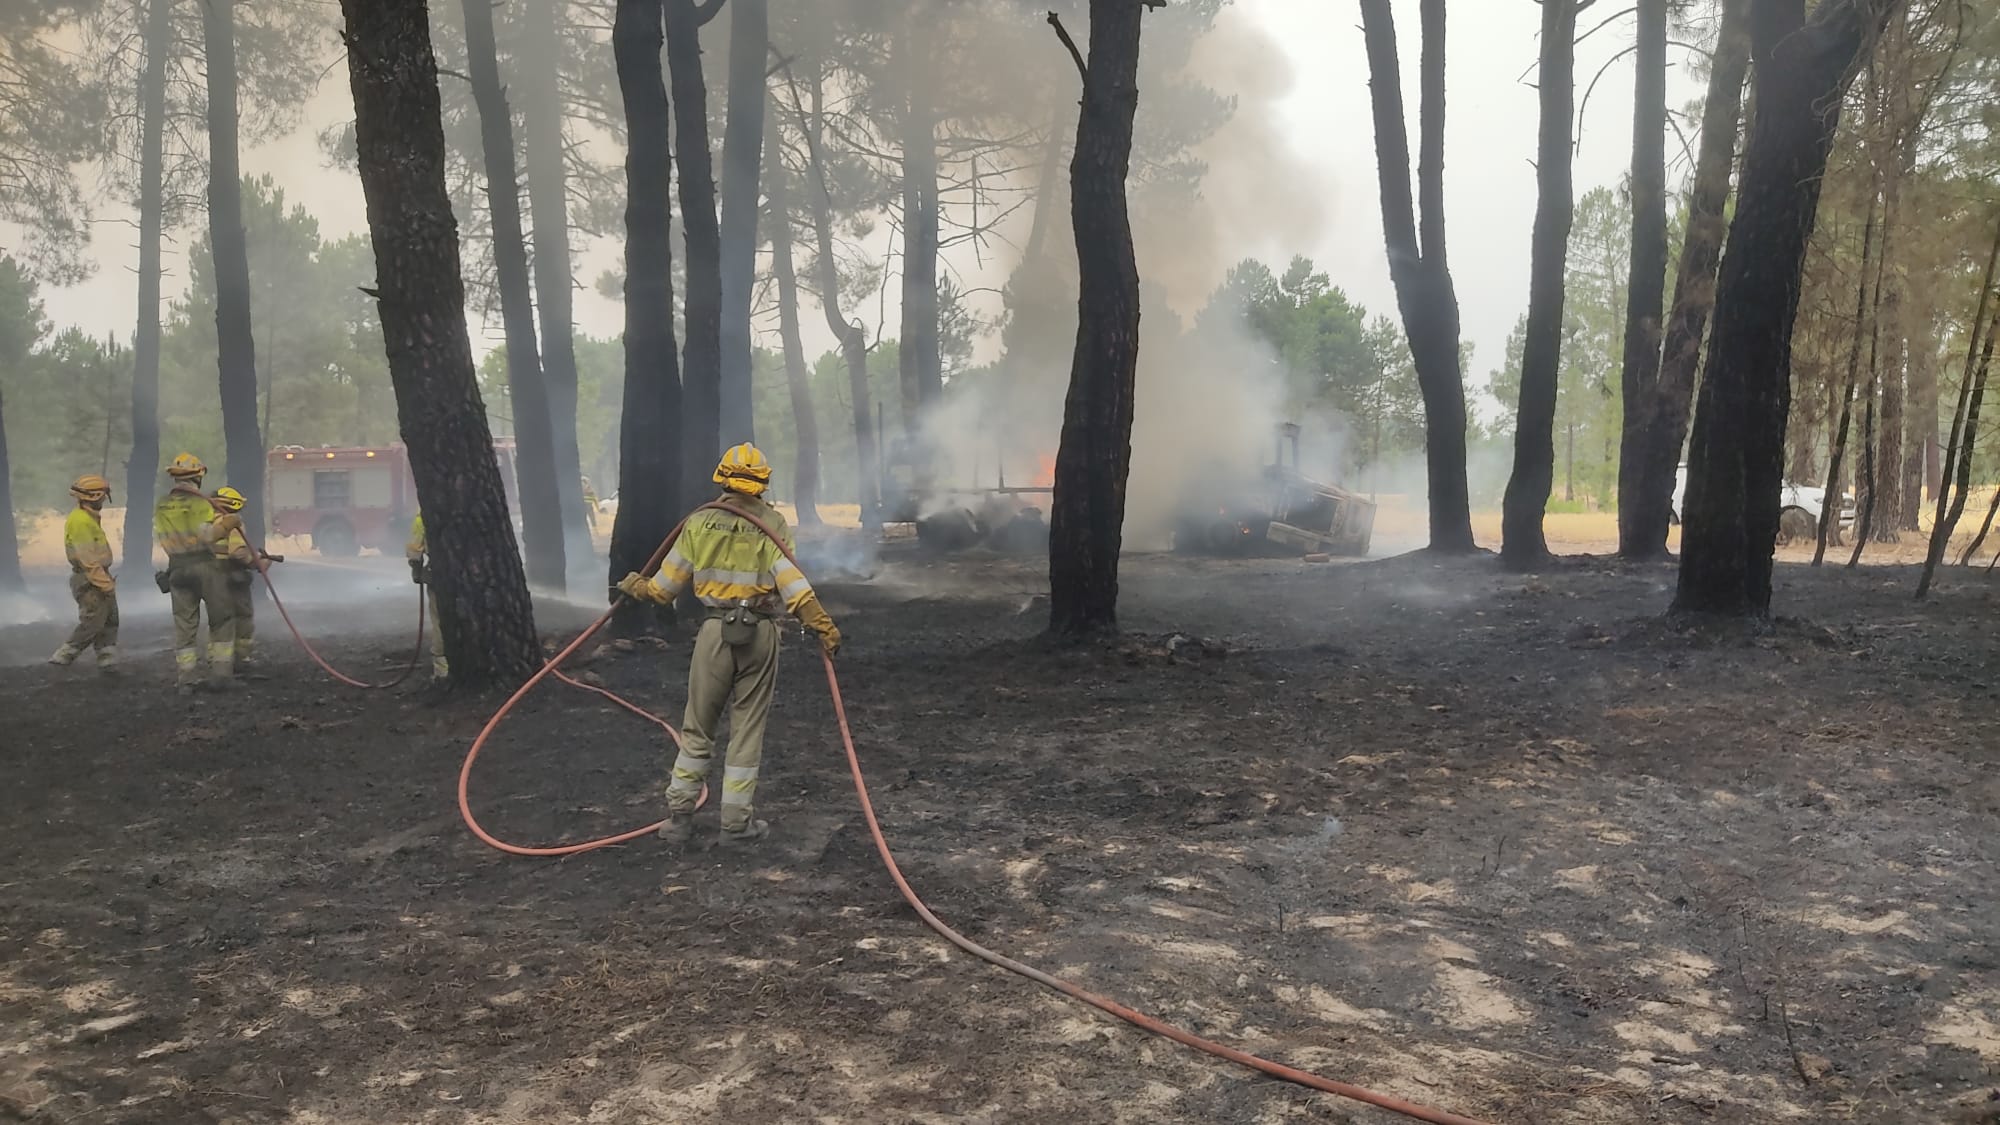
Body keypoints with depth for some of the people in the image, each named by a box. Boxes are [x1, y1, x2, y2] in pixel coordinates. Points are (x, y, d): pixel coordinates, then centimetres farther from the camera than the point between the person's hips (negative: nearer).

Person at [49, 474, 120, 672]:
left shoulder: (89, 518, 13)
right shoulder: (80, 521, -19)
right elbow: (88, 559, -22)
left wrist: (107, 580, 20)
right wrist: (106, 584, -20)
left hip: (99, 577, 10)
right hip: (90, 581, -10)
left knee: (110, 621, 11)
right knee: (92, 624, -5)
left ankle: (107, 661, 14)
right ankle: (64, 656, 3)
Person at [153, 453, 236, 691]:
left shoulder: (161, 507, 6)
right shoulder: (200, 503, -12)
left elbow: (160, 537, 7)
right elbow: (210, 533, -24)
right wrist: (231, 521, -13)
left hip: (177, 570, 5)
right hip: (206, 566, -5)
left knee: (184, 625, 10)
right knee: (222, 620, 7)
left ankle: (186, 679, 9)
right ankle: (220, 673, 3)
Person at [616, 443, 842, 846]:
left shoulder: (699, 522, 1)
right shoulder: (772, 524, -4)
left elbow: (667, 584, 7)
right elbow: (792, 583, -14)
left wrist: (637, 587, 26)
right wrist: (823, 625, -14)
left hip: (715, 631, 1)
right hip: (760, 633, -1)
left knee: (698, 728, 12)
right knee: (748, 729, 7)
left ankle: (679, 815, 15)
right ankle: (737, 822, 11)